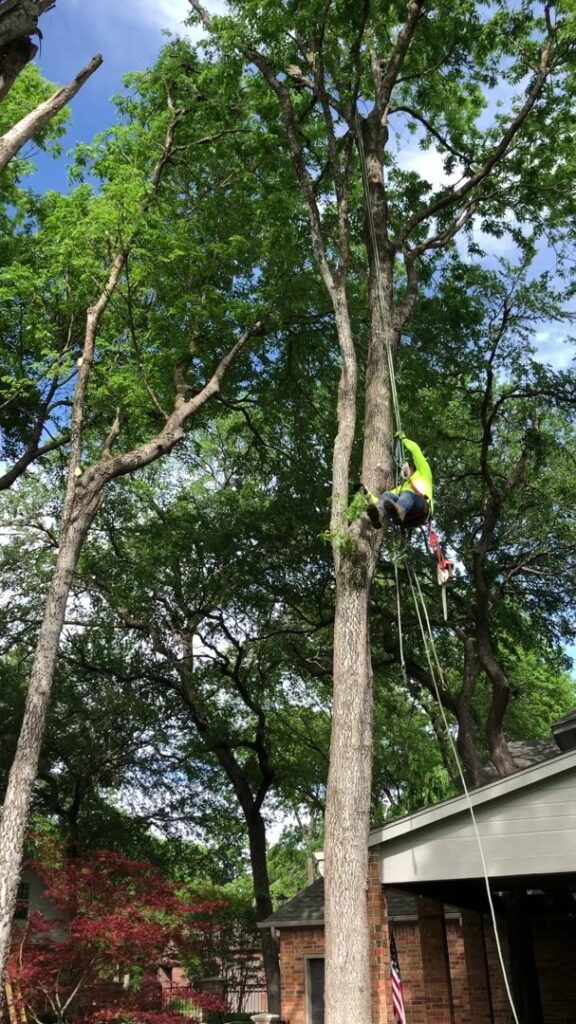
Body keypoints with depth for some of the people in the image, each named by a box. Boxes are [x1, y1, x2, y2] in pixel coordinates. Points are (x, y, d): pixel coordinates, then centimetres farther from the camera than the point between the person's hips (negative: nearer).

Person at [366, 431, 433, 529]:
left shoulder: (422, 474, 34)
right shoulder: (402, 487, 44)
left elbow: (415, 449, 27)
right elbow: (385, 499, 30)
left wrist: (403, 438, 42)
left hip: (421, 510, -4)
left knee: (407, 494, -36)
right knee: (387, 494, -25)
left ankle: (399, 510, -72)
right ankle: (378, 513, -60)